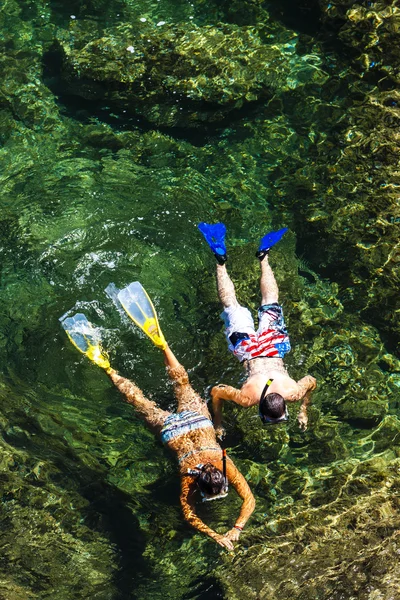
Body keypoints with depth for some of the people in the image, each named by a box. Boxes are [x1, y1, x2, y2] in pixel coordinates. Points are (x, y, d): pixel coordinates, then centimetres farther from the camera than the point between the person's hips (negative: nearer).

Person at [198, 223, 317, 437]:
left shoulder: (293, 392, -31)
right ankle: (220, 259, 28)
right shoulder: (247, 397, -36)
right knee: (231, 305, 20)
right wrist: (218, 425, -11)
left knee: (270, 303, 26)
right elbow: (215, 392, -22)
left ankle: (263, 255, 37)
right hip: (249, 349, -2)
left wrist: (303, 411, 0)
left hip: (272, 346, 2)